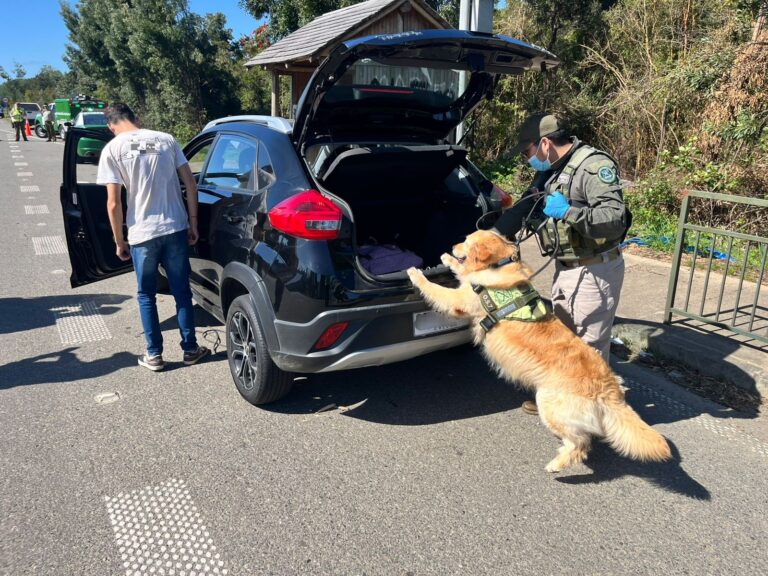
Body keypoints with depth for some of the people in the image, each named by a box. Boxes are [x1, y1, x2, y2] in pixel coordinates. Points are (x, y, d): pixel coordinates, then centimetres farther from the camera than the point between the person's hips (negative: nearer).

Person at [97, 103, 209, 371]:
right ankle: (190, 349, 22)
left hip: (142, 234, -2)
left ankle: (154, 355, 20)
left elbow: (114, 204, -7)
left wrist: (119, 242, 4)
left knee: (146, 296, 14)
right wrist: (193, 223, 9)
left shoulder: (112, 149, -3)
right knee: (182, 292, 13)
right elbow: (190, 183, 3)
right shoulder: (165, 139, 5)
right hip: (176, 229, 2)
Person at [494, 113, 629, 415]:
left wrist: (569, 213, -34)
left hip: (595, 271, -9)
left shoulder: (595, 165, -18)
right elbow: (522, 208, 14)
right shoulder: (550, 170, 10)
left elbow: (616, 219, -26)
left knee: (589, 344, 1)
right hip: (565, 269, 10)